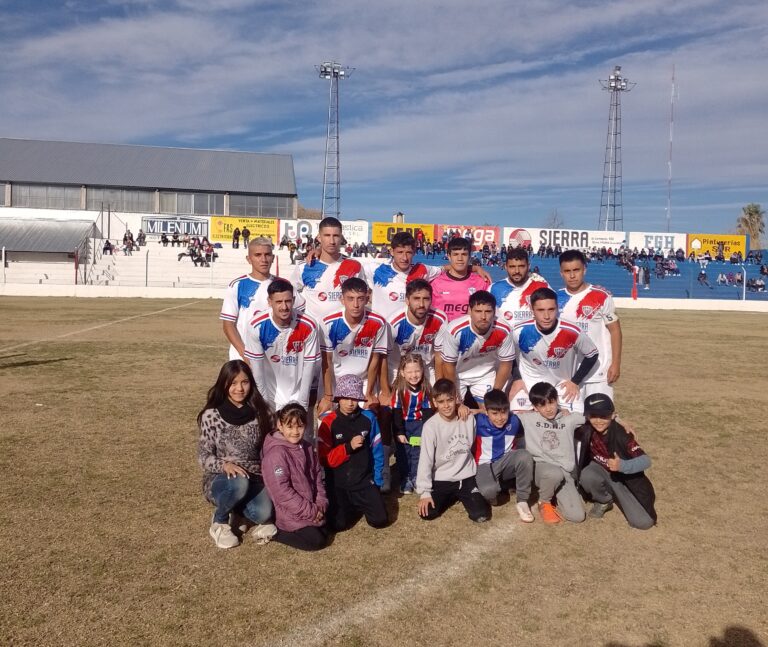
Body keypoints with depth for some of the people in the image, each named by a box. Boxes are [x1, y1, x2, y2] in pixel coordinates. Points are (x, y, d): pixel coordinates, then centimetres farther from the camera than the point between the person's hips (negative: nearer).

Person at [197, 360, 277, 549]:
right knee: (239, 483, -37)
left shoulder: (261, 412, -1)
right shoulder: (211, 415, -9)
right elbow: (203, 456, -9)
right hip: (220, 479, -2)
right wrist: (225, 465, -28)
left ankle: (239, 510, 9)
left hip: (255, 478, 2)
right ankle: (219, 521, -5)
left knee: (263, 514, -29)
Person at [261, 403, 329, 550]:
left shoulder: (307, 448, 3)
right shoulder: (276, 454, -22)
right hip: (290, 515, -8)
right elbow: (282, 492, -24)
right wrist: (311, 511, -19)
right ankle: (273, 531, 1)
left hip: (312, 509, 8)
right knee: (316, 541, -11)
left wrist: (321, 505, -6)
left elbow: (317, 478, 8)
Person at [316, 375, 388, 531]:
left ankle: (361, 505, 23)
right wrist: (348, 447, -21)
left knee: (380, 520, -9)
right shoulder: (328, 422, -9)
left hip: (364, 481, 1)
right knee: (339, 525, -11)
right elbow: (324, 459, -11)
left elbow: (376, 451, 2)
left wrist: (376, 480, 0)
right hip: (337, 483, -1)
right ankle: (350, 506, 22)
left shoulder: (368, 418, -4)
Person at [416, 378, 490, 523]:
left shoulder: (469, 419, -6)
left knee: (481, 515, -13)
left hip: (466, 477, 1)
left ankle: (461, 495, 19)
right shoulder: (430, 426, -16)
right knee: (427, 514, -16)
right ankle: (451, 497, 15)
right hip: (441, 480, -1)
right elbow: (425, 460, -14)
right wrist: (425, 492, -16)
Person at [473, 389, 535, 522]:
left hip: (506, 463, 3)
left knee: (525, 456, -31)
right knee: (488, 491, -37)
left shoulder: (514, 420, -8)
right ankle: (493, 494, 5)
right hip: (485, 465, -3)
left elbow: (519, 443, 10)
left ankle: (522, 502, -15)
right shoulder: (479, 421, -17)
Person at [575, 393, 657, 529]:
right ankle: (604, 500, -1)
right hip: (599, 471, 2)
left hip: (624, 478, -2)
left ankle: (618, 495, 14)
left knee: (644, 522, -16)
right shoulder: (585, 431, -19)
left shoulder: (621, 434, -27)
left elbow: (646, 460, -33)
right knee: (587, 476, -35)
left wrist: (622, 465, -52)